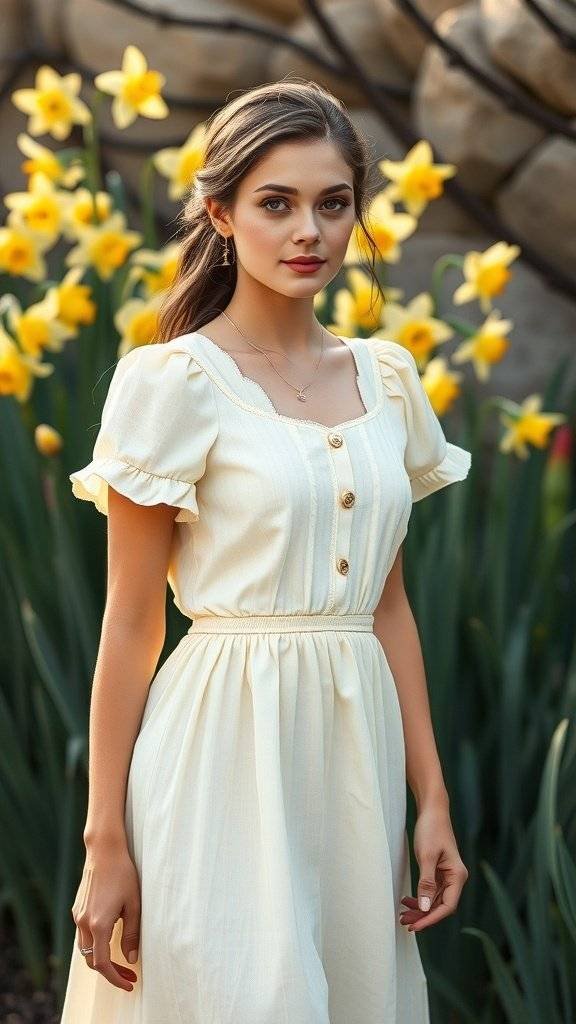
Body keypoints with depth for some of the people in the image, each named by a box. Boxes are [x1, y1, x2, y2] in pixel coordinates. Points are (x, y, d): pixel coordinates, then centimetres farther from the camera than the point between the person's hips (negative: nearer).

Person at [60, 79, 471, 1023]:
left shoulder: (387, 379, 9)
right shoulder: (172, 383, -7)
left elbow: (389, 602, 13)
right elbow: (130, 626, -7)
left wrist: (434, 800, 9)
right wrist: (105, 842, -9)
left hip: (358, 745, 6)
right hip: (226, 751, -5)